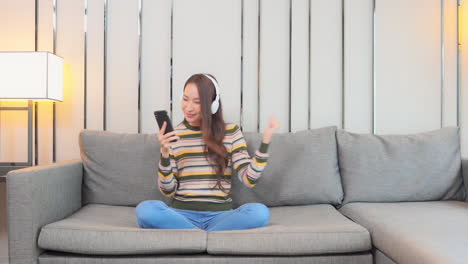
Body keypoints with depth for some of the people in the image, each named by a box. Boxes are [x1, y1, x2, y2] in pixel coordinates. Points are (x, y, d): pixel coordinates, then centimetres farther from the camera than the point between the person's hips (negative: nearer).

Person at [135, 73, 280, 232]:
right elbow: (168, 190, 1)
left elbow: (249, 179, -3)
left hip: (220, 214, 0)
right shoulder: (173, 135, 6)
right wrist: (165, 154, -13)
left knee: (260, 212, -30)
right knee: (144, 209, -30)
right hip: (182, 213, 1)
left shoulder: (230, 132, 5)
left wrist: (265, 141, -11)